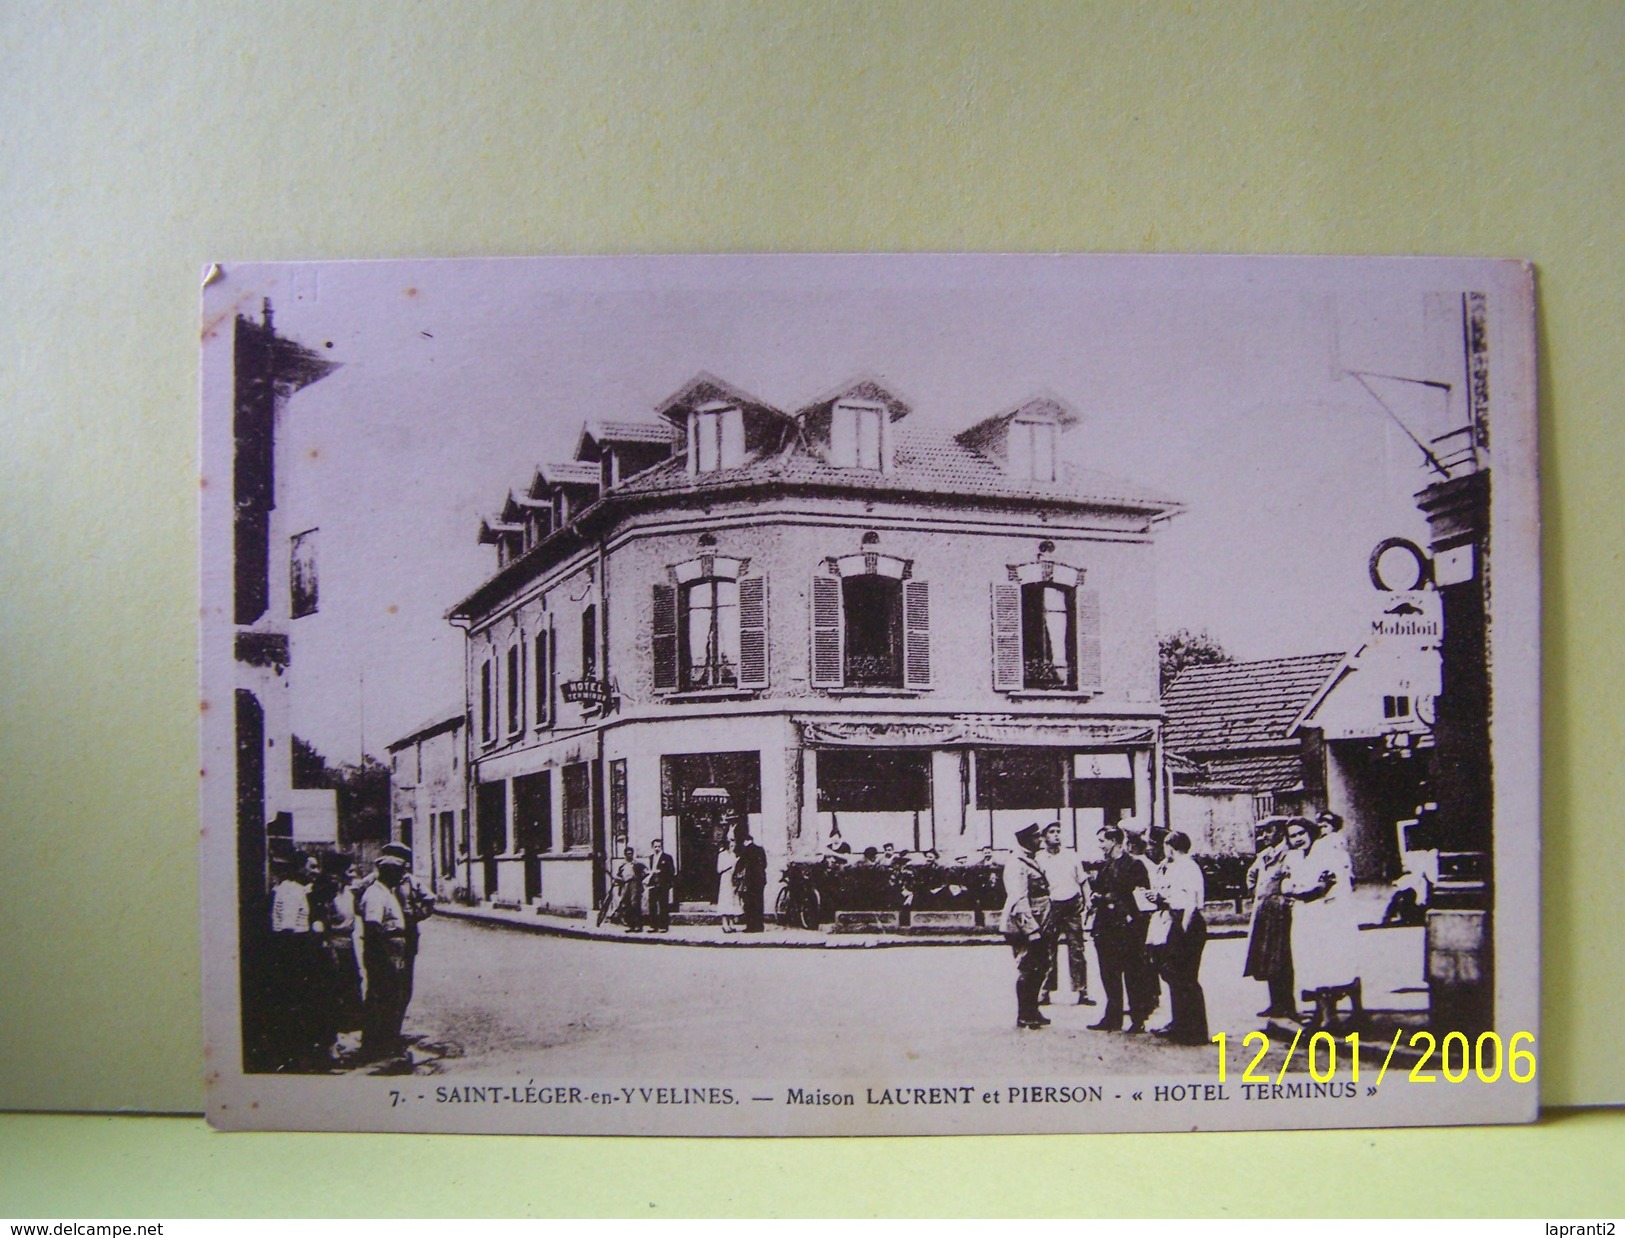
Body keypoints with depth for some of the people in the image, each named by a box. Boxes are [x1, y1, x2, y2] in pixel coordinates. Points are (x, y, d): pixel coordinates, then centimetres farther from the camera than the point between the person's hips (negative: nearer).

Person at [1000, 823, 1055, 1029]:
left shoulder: (1031, 861, 16)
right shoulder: (1017, 864, -16)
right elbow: (1019, 901, -22)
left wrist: (1046, 930, 21)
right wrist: (1032, 930, -24)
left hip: (1036, 928, 10)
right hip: (1024, 928, -10)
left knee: (1040, 968, 15)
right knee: (1027, 970, -3)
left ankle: (1032, 1011, 26)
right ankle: (1024, 1016, 6)